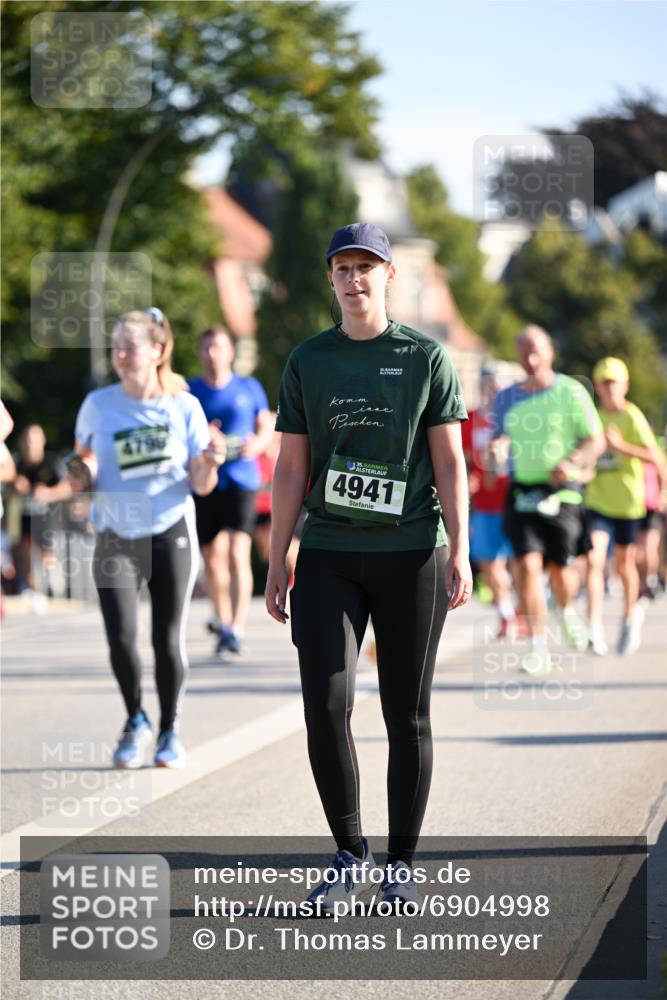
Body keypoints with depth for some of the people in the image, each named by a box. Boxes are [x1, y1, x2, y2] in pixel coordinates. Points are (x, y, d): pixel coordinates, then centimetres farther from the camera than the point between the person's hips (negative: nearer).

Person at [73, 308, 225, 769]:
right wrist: (82, 474, -13)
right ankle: (135, 722, 12)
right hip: (116, 536, 0)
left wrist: (209, 466, -20)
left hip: (171, 534, 0)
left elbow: (200, 484, 2)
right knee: (121, 636, -13)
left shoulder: (184, 406, -2)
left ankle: (170, 730, 19)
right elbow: (85, 464, 9)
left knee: (169, 641, -2)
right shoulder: (99, 404, 0)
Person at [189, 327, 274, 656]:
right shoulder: (189, 392, 6)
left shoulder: (250, 389, 7)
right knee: (212, 558, 9)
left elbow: (267, 427, 15)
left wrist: (258, 443, -7)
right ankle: (222, 622, 28)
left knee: (238, 554, -16)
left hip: (241, 479, -2)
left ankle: (237, 628, -21)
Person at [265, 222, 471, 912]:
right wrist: (276, 562, 5)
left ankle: (400, 864, 15)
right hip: (328, 556, 1)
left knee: (407, 716, 3)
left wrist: (460, 553, -8)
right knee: (325, 704, -12)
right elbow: (291, 468, 10)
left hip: (411, 553, -1)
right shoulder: (307, 362, 10)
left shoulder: (426, 358, 4)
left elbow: (450, 463, 2)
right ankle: (348, 854, 5)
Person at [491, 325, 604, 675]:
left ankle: (567, 611, 38)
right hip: (522, 492, 2)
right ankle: (538, 647, -10)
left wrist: (572, 463, -16)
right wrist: (494, 449, -5)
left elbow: (595, 439, 2)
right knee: (528, 565, -12)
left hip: (562, 491, -2)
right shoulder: (506, 398, 10)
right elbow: (498, 437, 20)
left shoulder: (570, 391, 0)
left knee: (560, 567, 3)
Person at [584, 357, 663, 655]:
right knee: (594, 560, -15)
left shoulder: (632, 417, -10)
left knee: (624, 563, 13)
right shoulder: (595, 416, 6)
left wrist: (621, 446, -27)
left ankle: (630, 616, 39)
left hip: (628, 502, -3)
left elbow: (655, 456, -20)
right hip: (597, 501, 3)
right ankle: (595, 629, -21)